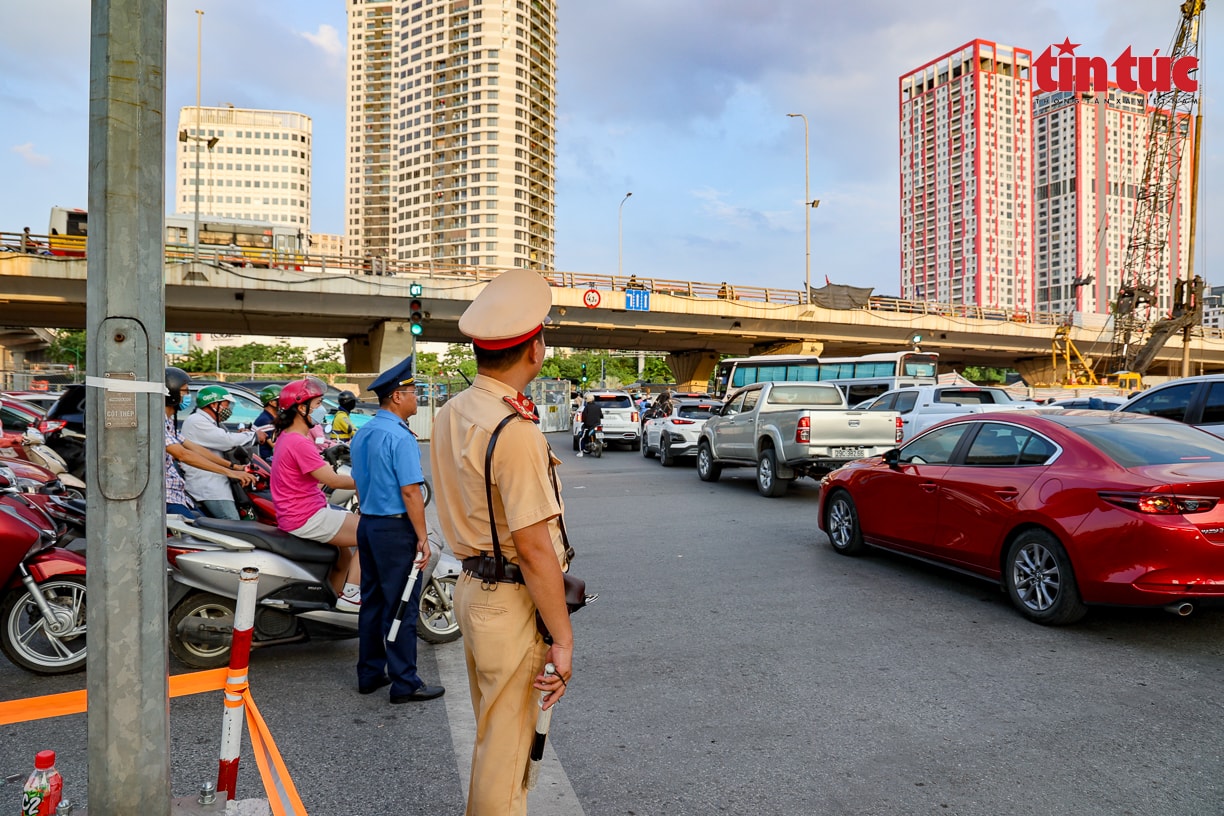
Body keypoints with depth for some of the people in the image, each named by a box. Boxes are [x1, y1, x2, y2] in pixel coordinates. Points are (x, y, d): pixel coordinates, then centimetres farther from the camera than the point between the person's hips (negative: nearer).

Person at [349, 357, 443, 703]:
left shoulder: (362, 434, 10)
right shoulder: (400, 436, -18)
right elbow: (410, 492, -21)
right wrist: (422, 537, -16)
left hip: (367, 524, 9)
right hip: (396, 529, -9)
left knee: (372, 602, 16)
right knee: (402, 608, -1)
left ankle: (369, 674, 26)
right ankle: (405, 684, 7)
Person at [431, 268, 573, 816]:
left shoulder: (450, 413, 4)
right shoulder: (516, 432, -24)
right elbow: (534, 548, -24)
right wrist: (562, 638, -17)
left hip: (471, 585, 9)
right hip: (512, 604, -9)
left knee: (491, 734, 26)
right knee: (507, 747, 8)